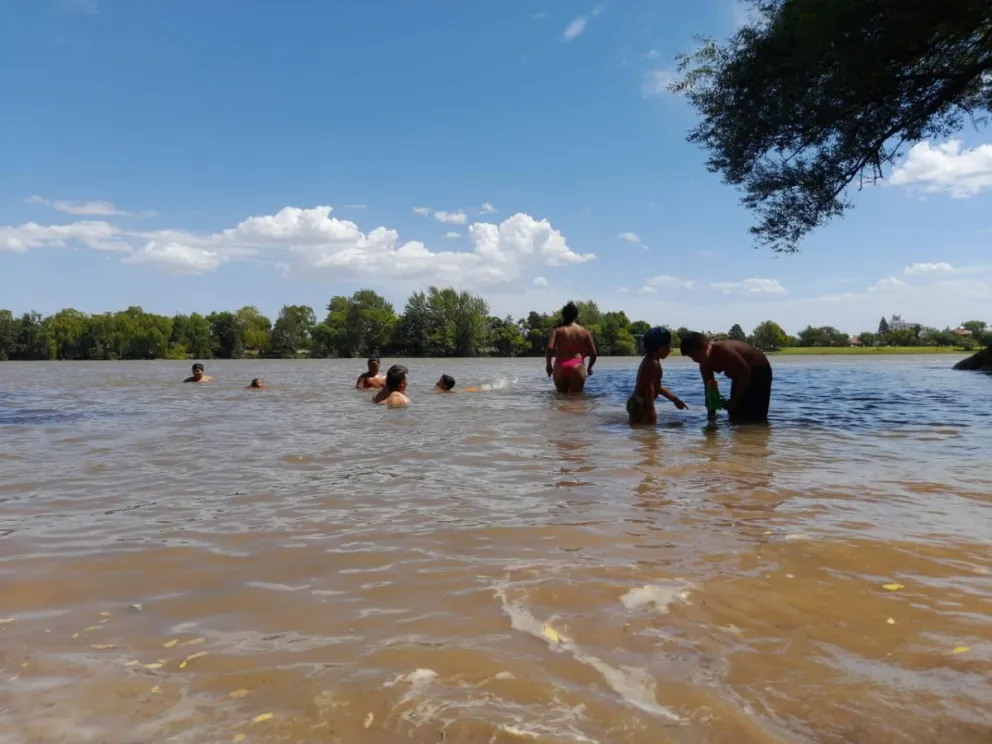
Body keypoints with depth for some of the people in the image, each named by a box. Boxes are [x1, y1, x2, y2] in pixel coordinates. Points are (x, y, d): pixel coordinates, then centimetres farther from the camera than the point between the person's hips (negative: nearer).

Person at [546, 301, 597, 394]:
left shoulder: (558, 330, 6)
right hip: (577, 367, -1)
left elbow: (550, 348, -8)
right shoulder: (585, 332, 8)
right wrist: (589, 368, 22)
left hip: (560, 367, 1)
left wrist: (548, 365, 4)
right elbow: (593, 353, 5)